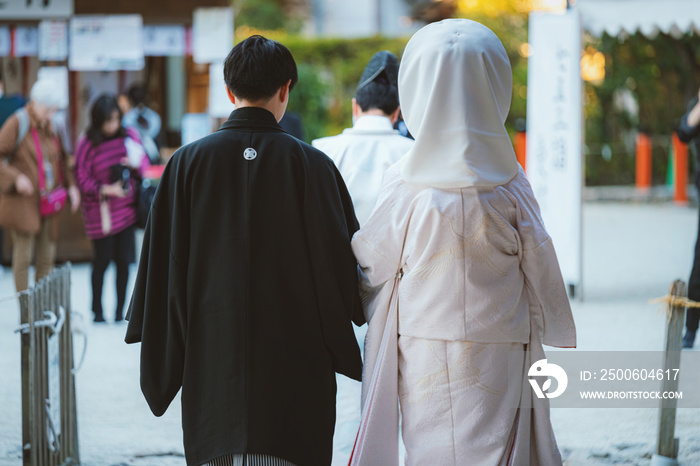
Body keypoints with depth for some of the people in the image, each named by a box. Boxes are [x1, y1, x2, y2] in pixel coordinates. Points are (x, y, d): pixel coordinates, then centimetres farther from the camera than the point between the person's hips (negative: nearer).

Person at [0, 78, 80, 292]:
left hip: (48, 205, 6)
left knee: (47, 258, 9)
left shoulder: (50, 126, 10)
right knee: (23, 255, -5)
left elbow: (61, 160, 20)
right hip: (23, 202, -6)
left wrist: (71, 186, 7)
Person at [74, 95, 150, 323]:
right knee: (102, 261, 2)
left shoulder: (129, 135, 2)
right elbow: (82, 178, -8)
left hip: (127, 208, 3)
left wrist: (135, 164, -11)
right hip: (101, 210, -3)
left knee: (124, 261, 4)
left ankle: (120, 311, 11)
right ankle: (97, 310, 15)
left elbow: (144, 163, 12)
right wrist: (105, 189, -21)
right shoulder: (87, 144, -8)